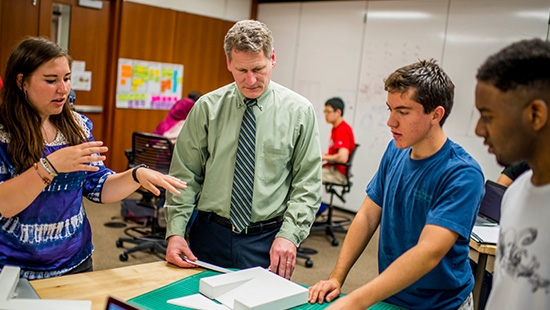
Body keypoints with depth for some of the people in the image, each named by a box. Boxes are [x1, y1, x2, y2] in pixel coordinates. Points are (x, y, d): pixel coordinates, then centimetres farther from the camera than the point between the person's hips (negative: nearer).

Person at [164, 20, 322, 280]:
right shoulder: (207, 107, 1)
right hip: (209, 236, 1)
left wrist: (289, 235, -14)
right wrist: (175, 231, -8)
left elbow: (307, 184, -3)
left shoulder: (299, 111, -2)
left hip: (268, 241, -1)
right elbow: (185, 174, 2)